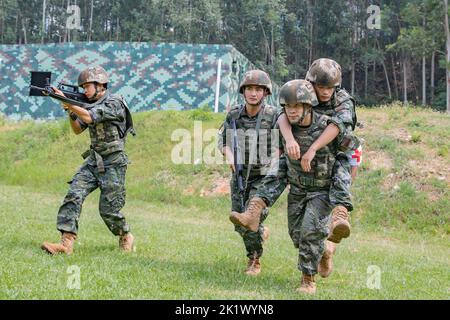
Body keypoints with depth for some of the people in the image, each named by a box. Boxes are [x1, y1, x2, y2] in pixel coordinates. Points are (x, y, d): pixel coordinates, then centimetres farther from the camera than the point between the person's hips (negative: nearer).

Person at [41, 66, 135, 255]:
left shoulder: (114, 103, -14)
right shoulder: (91, 105, 12)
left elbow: (89, 117, -26)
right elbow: (78, 130, 16)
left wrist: (66, 101, -26)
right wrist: (70, 111, -1)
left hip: (113, 163, -7)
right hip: (93, 161, 7)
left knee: (108, 209, -3)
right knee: (74, 195, -13)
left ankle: (126, 238, 25)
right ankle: (66, 243, -19)